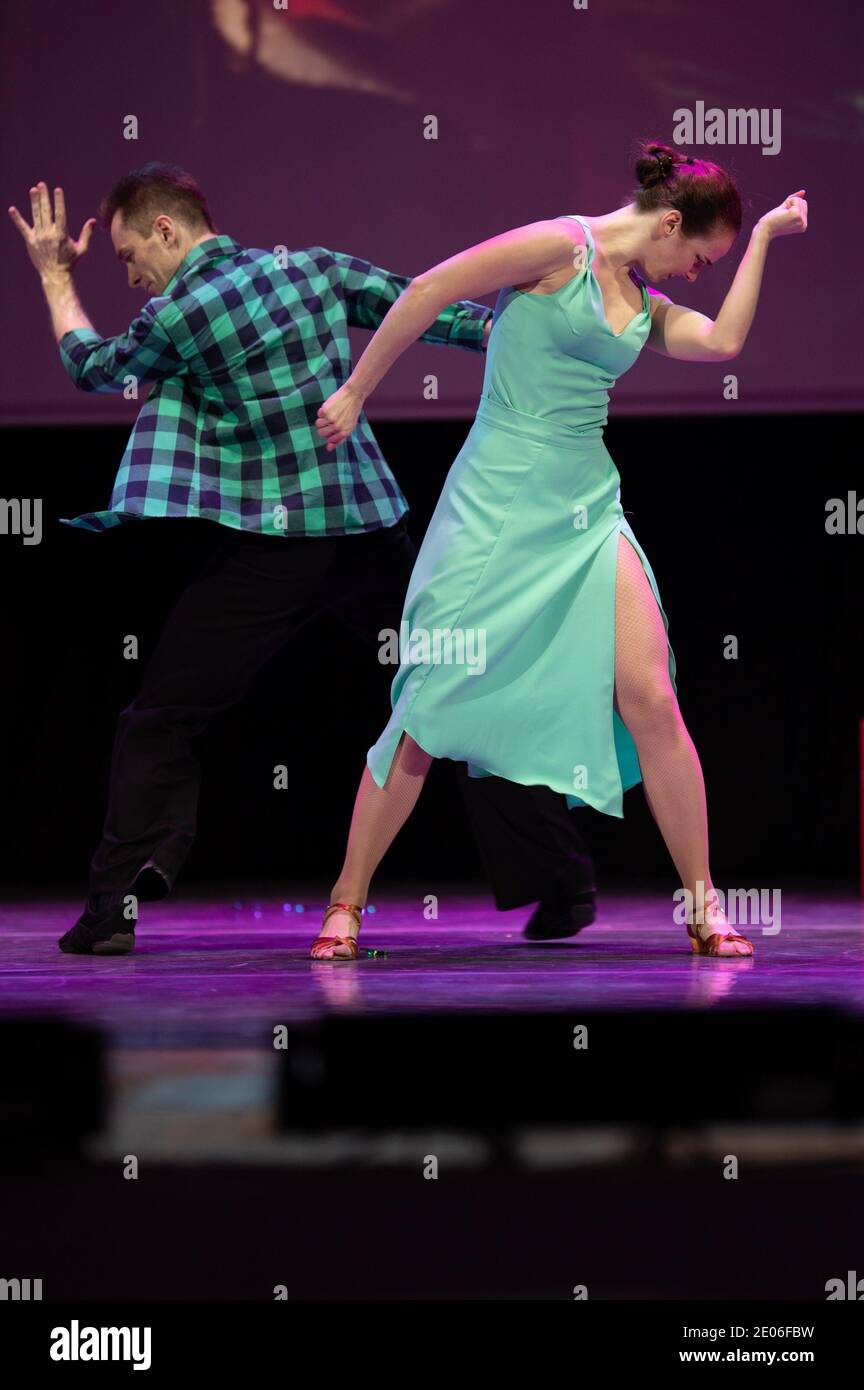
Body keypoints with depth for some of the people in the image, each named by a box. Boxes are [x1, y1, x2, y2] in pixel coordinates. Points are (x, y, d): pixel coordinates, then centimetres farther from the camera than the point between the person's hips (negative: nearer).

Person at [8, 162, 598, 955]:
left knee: (159, 723, 6)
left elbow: (93, 368, 14)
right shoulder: (315, 267, 7)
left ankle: (117, 904, -2)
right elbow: (433, 313, 9)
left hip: (268, 552, -4)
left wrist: (57, 279, 29)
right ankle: (560, 883, 11)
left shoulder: (175, 317, -5)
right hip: (372, 531, 4)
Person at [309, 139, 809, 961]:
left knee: (651, 702, -5)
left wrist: (764, 238, 5)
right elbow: (428, 292, -7)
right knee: (431, 711, -5)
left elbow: (721, 342, -1)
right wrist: (356, 393, -5)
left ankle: (703, 907, 3)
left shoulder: (645, 304, 15)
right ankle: (346, 905, 6)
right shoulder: (561, 248, -7)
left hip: (588, 514, 6)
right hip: (498, 508, -6)